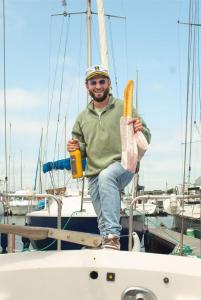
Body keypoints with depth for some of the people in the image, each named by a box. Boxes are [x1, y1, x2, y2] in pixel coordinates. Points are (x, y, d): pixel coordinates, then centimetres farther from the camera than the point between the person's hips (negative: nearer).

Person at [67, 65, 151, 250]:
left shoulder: (124, 108, 3)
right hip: (94, 175, 5)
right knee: (103, 221, 3)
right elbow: (82, 149, 23)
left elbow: (145, 139, 2)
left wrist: (141, 130, -22)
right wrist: (76, 148, -2)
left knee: (106, 176, -37)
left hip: (122, 166, -5)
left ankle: (113, 236, -41)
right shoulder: (83, 117, 15)